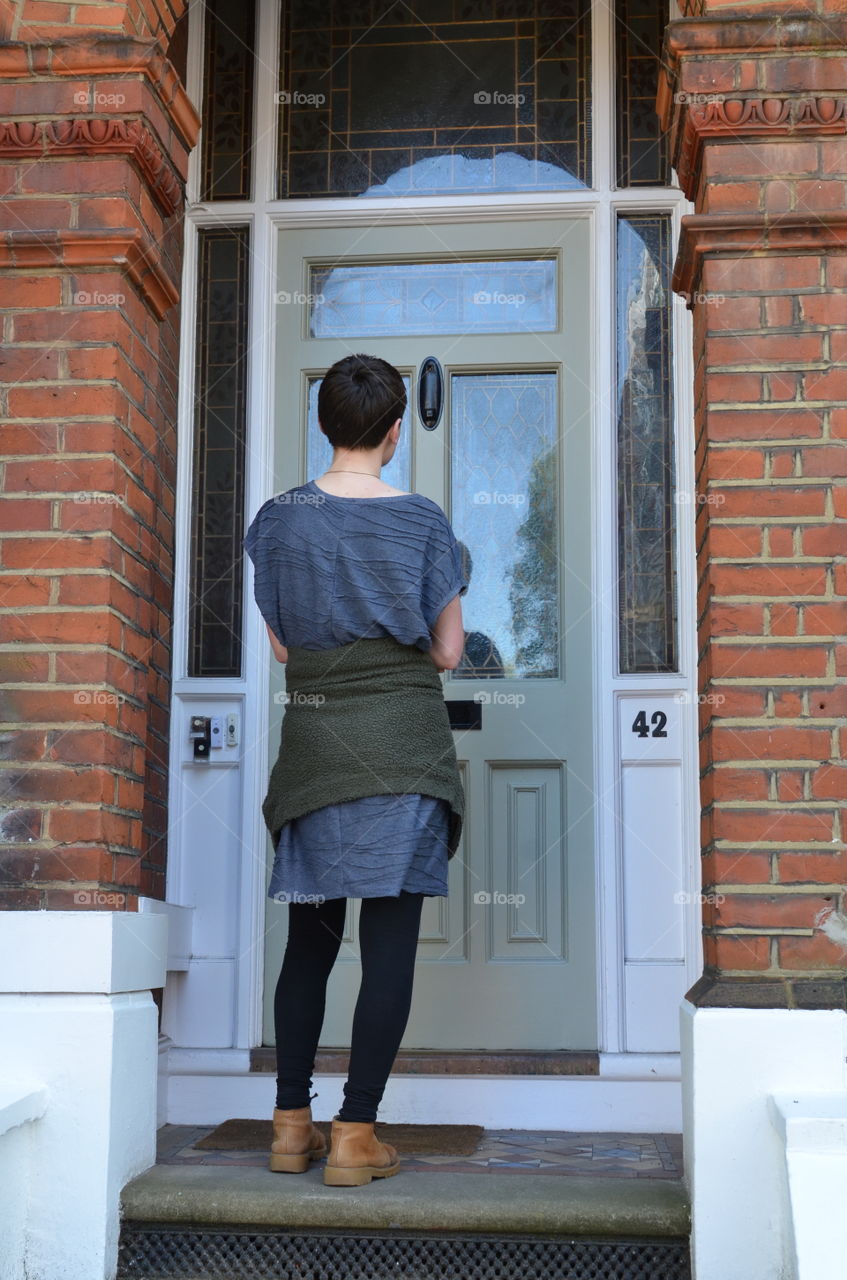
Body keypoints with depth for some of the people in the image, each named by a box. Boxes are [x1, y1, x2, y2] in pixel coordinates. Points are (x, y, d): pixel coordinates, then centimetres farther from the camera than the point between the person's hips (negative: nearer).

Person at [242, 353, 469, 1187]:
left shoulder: (279, 520, 2)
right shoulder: (423, 521, -3)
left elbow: (282, 645, 8)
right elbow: (447, 652, 0)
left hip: (313, 736, 3)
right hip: (404, 739, -3)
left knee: (310, 936, 14)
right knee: (390, 939, 1)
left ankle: (291, 1126, 18)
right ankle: (355, 1135, 1)